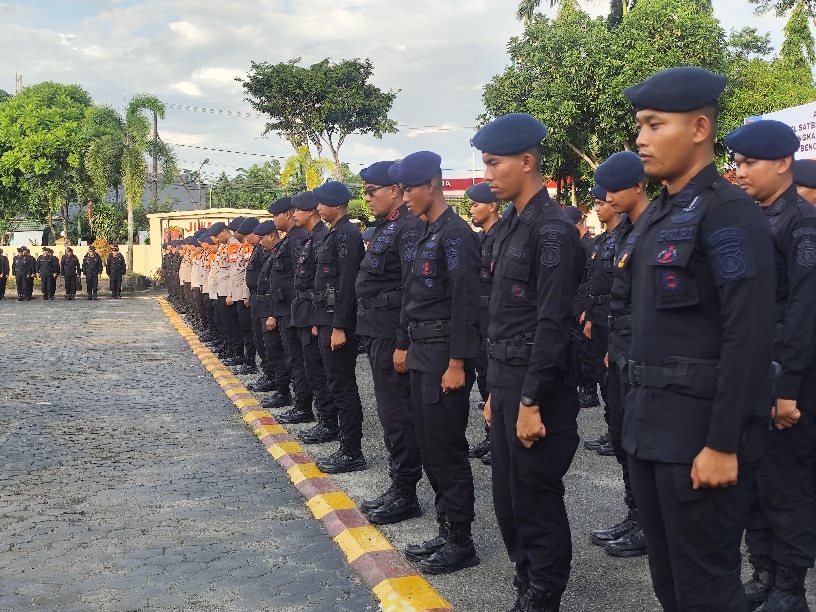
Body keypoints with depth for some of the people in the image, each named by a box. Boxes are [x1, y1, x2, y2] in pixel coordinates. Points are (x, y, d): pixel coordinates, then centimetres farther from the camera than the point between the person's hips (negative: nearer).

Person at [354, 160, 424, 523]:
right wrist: (371, 335, 18)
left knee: (397, 415, -2)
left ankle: (406, 496, 9)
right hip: (377, 334, 10)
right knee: (390, 413, 15)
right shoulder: (384, 229, 17)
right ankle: (397, 489, 26)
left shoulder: (409, 228, -15)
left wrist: (403, 343, -23)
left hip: (392, 336, -10)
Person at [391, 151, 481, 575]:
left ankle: (461, 543, 10)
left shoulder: (456, 234, -13)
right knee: (429, 447, 14)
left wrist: (458, 364, -21)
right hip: (422, 354, 10)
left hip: (445, 357, -10)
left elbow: (465, 302, -19)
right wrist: (404, 346, 19)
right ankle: (446, 532, 25)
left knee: (447, 449, -2)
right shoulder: (427, 234, 15)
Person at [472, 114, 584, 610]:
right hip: (506, 380, 9)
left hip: (537, 385, -9)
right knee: (509, 498, 17)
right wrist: (496, 392, 16)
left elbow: (553, 324, -20)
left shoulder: (553, 230, -15)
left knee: (538, 499, 3)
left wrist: (531, 402, -20)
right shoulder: (512, 227, 13)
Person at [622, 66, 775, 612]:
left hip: (701, 424, -9)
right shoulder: (660, 213, 13)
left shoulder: (730, 213, -14)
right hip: (652, 421, 9)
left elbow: (749, 337, -20)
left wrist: (723, 445, -21)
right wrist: (641, 412, 16)